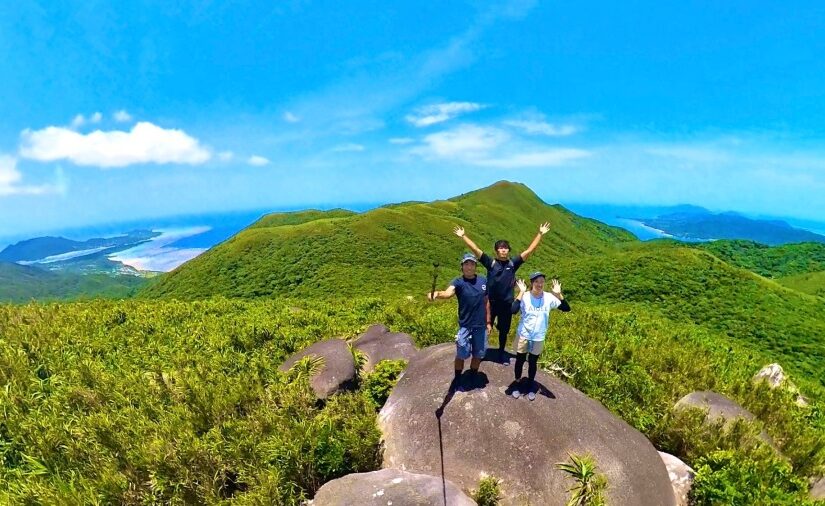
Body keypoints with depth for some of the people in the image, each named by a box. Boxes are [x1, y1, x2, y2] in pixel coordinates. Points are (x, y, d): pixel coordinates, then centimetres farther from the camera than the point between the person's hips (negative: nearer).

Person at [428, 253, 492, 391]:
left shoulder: (483, 281, -1)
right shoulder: (458, 282, -14)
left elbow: (486, 302, 9)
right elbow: (448, 293, -35)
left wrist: (488, 322, 10)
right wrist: (437, 294, -58)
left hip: (481, 326, 4)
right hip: (465, 326, -3)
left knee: (478, 354, 16)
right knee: (461, 355, 8)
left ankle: (473, 378, 38)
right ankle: (457, 379, 31)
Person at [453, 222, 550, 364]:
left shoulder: (513, 263, 0)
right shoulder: (490, 263, -5)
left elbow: (530, 250, 0)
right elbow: (475, 249, -8)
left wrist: (540, 234, -2)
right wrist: (463, 236, -11)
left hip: (507, 304, 2)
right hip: (491, 302, -2)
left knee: (504, 331, 17)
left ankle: (502, 352, 37)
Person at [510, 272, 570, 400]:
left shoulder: (549, 298, -11)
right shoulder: (525, 297, -19)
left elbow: (566, 308, -13)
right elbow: (513, 310, -33)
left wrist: (559, 294, -25)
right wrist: (521, 292, -33)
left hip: (539, 338, 2)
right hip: (523, 336, -2)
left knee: (533, 362, 19)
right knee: (520, 361, 15)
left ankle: (530, 385, 40)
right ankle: (517, 383, 38)